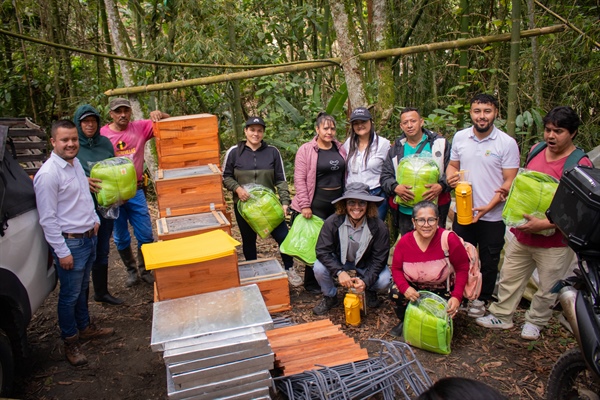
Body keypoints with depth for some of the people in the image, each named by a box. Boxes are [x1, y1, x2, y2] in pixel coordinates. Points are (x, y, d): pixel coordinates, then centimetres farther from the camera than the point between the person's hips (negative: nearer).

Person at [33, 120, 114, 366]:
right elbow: (47, 218, -19)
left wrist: (94, 219, 11)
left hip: (88, 237, 8)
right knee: (70, 295, 6)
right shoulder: (48, 174, -20)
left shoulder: (75, 162, 6)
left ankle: (84, 327, 40)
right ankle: (70, 342, 23)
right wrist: (62, 251, -18)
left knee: (82, 289, 23)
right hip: (70, 242, -8)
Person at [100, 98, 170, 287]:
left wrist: (159, 115, -20)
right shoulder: (102, 134, -6)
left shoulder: (140, 127, 0)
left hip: (136, 192, 1)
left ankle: (145, 270, 26)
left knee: (146, 236, 6)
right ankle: (131, 270, 32)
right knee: (121, 238, 12)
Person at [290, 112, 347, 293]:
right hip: (317, 203, -5)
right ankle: (311, 283, 16)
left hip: (338, 202, 5)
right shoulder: (306, 150, -7)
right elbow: (299, 179, -11)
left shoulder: (340, 149, 9)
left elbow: (345, 175, 15)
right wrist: (304, 205, -16)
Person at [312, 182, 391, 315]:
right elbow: (322, 251, -24)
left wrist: (366, 281, -34)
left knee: (384, 281, -26)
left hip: (366, 264, 0)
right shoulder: (332, 222, -25)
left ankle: (370, 290, 12)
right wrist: (339, 272, -38)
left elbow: (379, 259, -19)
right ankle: (330, 297, 4)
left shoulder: (379, 227, -25)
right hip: (339, 261, 1)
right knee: (319, 268, -27)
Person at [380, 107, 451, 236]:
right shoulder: (396, 149, 10)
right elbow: (385, 176, 7)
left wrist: (441, 186, -17)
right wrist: (395, 187, -14)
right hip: (405, 212, 2)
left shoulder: (439, 143, 3)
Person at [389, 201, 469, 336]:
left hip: (442, 290, -1)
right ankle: (405, 321, 9)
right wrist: (405, 288, -25)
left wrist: (457, 297, -21)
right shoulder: (404, 242, -15)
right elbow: (396, 269, -5)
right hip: (413, 288, 2)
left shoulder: (450, 240, -22)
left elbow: (462, 269, -11)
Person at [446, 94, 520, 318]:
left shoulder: (507, 143, -10)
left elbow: (509, 182, -10)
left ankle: (482, 299, 32)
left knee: (488, 262, 13)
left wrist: (488, 207, -20)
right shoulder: (460, 137, 1)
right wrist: (450, 176, -11)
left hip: (493, 216, -2)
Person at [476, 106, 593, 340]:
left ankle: (535, 321, 37)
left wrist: (544, 224, -29)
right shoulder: (536, 150, 2)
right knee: (509, 277, 17)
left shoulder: (580, 164, -18)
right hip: (522, 234, 6)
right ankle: (501, 316, 35)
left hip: (554, 241, -5)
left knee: (547, 289, 14)